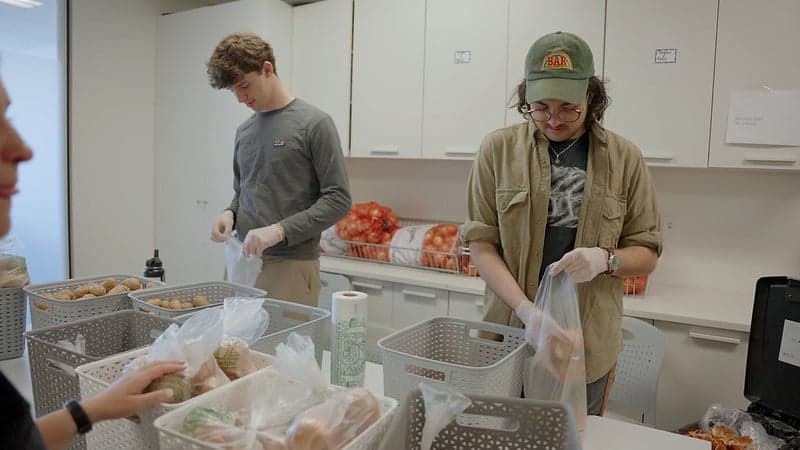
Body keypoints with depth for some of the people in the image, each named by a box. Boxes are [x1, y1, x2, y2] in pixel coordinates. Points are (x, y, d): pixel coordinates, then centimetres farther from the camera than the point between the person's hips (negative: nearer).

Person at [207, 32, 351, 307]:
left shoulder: (314, 124, -7)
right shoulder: (244, 131, 13)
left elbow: (338, 200, -11)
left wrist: (281, 229, -19)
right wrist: (230, 214, 1)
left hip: (291, 267, -6)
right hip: (244, 263, 6)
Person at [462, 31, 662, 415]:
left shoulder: (624, 158, -1)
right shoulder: (498, 149, -4)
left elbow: (647, 253, 4)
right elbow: (481, 243, -6)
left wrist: (606, 259, -18)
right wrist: (525, 309, -19)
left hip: (589, 345, 1)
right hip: (509, 334, 0)